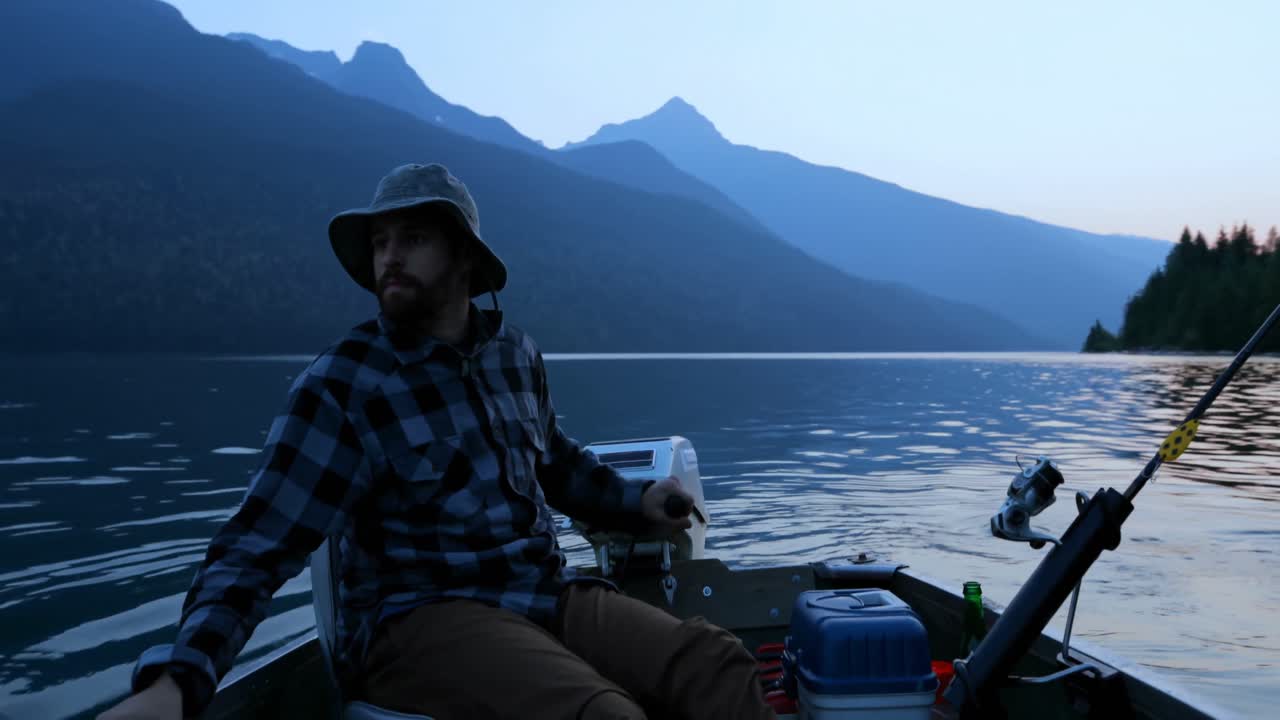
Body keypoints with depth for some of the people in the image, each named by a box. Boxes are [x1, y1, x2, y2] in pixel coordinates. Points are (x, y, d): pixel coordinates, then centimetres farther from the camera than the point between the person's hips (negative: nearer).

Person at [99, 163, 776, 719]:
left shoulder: (515, 351, 8)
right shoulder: (340, 384, -9)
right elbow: (255, 548, -13)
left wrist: (636, 502, 13)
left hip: (547, 593, 5)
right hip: (419, 618, -5)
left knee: (714, 663, -19)